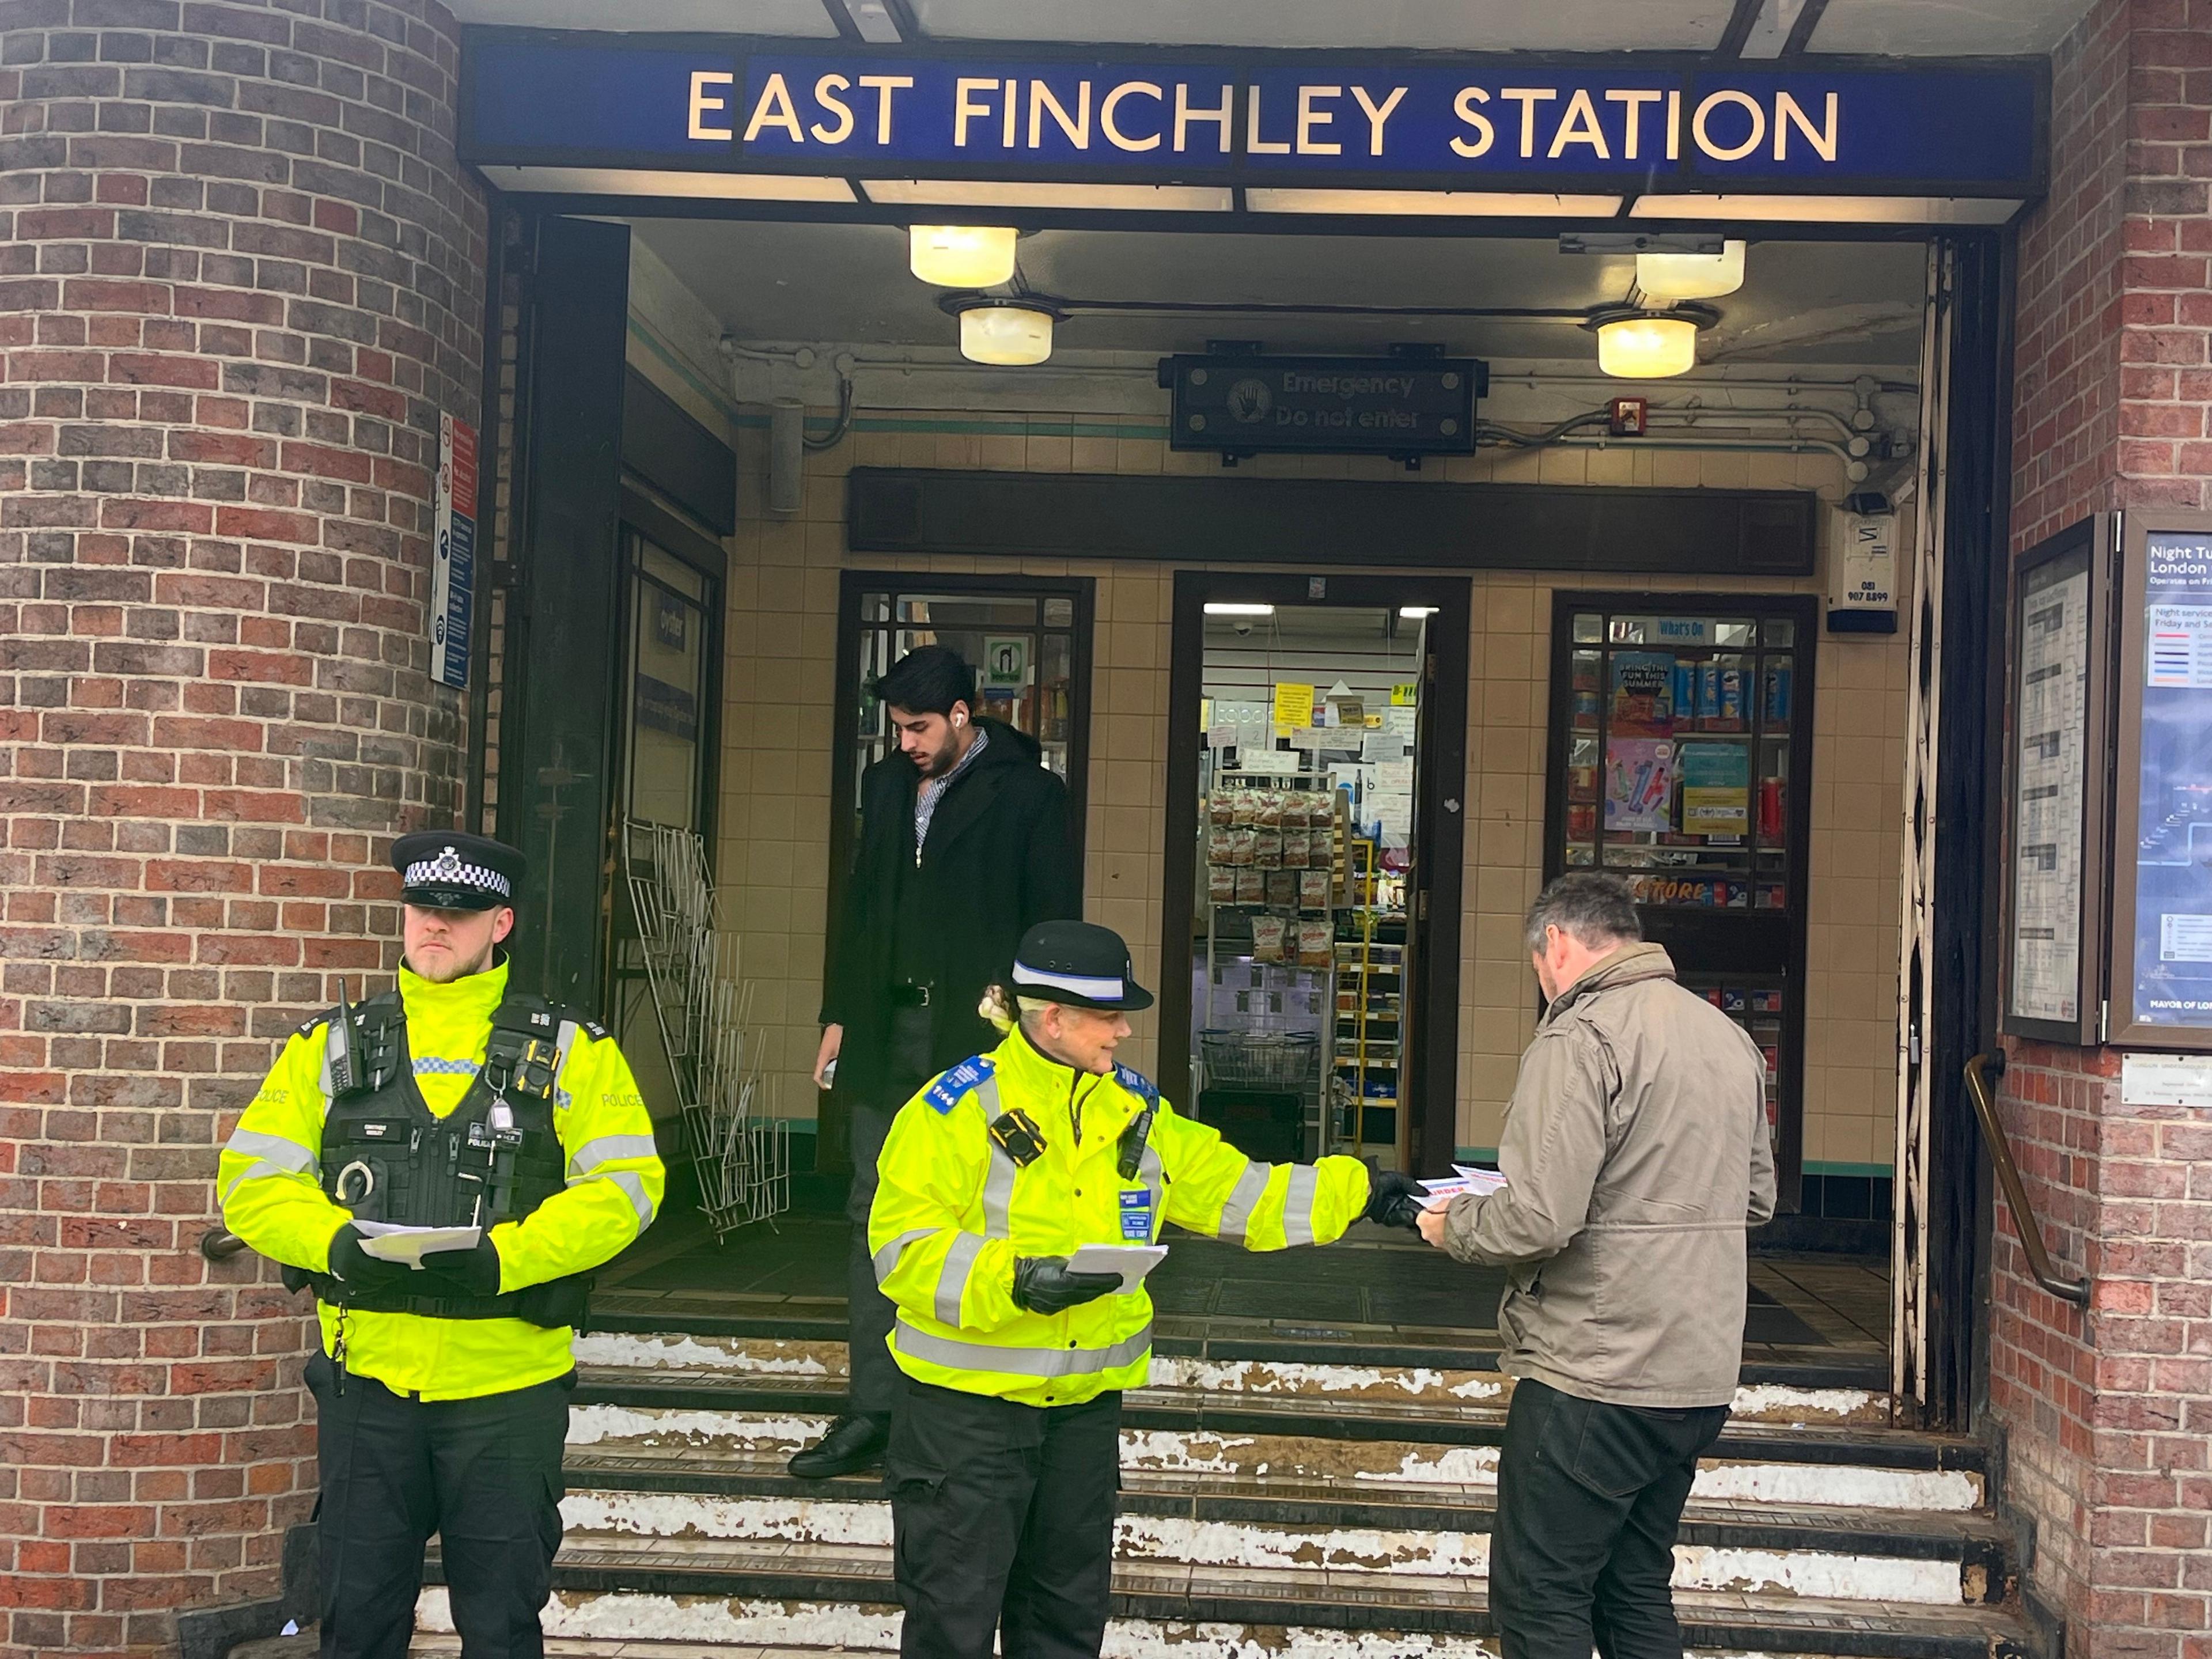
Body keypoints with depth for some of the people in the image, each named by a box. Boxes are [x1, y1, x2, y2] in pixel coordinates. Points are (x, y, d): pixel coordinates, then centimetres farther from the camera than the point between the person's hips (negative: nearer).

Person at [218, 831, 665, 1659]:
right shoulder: (331, 1047, 7)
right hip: (367, 1377, 2)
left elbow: (624, 1182, -8)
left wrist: (504, 1258, -21)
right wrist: (342, 1245, -17)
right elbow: (252, 1177, 2)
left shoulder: (570, 1052, 1)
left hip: (508, 1387, -1)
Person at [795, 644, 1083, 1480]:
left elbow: (1054, 920, -5)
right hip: (887, 1031, 6)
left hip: (979, 1035, -5)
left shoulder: (1027, 793, -4)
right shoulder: (886, 784, 14)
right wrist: (839, 1016, 14)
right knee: (874, 1215, 4)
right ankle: (871, 1413, 9)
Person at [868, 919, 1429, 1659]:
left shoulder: (1134, 1107, 7)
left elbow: (1230, 1190, 9)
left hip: (1087, 1404, 6)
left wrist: (1355, 1194, 1)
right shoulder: (959, 1106, -13)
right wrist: (1013, 1282, -30)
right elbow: (904, 1245, -18)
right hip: (969, 1404, -6)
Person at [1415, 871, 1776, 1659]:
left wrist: (1453, 1224, -4)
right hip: (1702, 1376, 8)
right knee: (1637, 1593, 19)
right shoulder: (1730, 1037, 11)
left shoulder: (1580, 1040, -16)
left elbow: (1539, 1220, -22)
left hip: (1593, 1379, -8)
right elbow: (1756, 1195, 18)